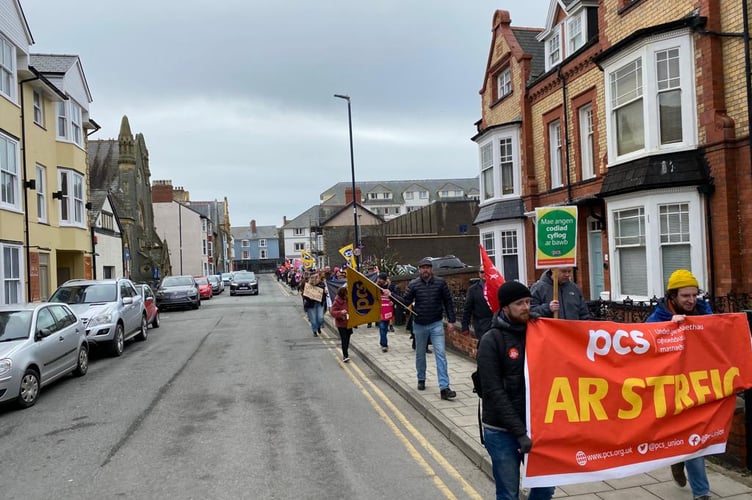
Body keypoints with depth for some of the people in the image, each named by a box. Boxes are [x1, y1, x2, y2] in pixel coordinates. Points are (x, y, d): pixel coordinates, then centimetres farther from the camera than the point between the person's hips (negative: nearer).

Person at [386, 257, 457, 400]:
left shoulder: (440, 283, -3)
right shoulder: (413, 284, -2)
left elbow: (448, 302, 2)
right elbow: (406, 302, -3)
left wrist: (451, 320, -1)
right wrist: (391, 295, -15)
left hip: (436, 324, -1)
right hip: (419, 325, 2)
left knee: (440, 354, -9)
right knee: (420, 354, 15)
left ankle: (444, 387, -11)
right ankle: (421, 380, 35)